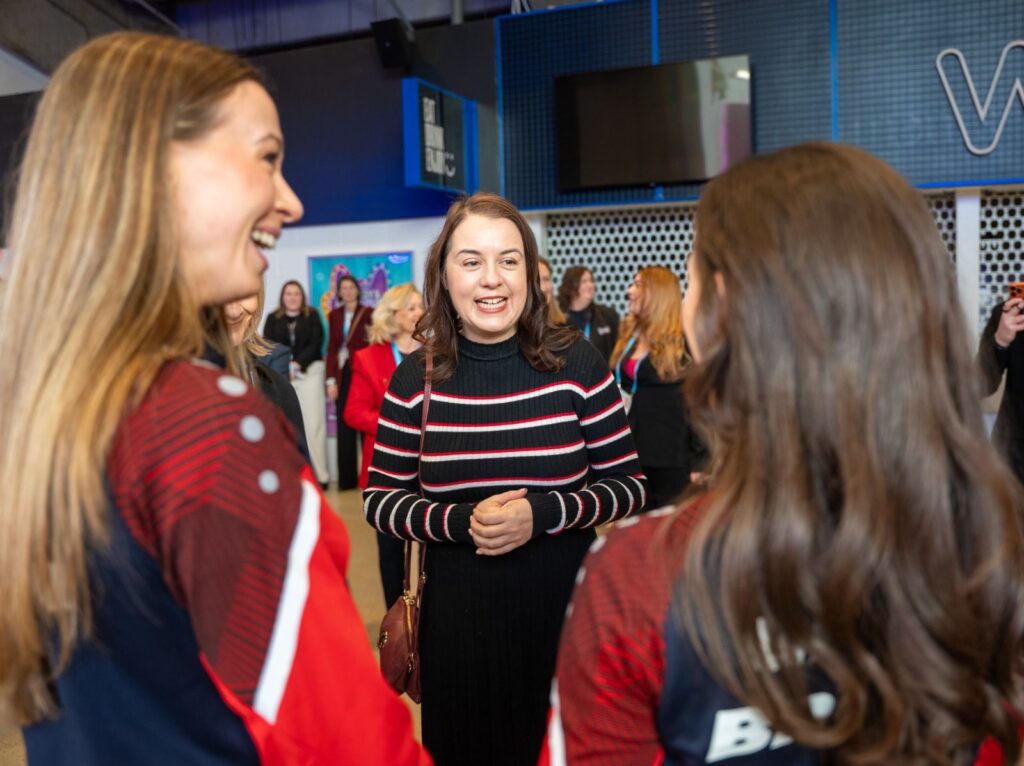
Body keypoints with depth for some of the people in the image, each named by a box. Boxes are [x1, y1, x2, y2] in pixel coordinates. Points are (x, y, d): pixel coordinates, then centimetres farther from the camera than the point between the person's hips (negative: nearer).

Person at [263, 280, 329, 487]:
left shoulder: (312, 316, 9)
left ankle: (320, 474, -4)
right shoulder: (273, 318, 11)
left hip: (309, 371, -1)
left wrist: (297, 364, -11)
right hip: (281, 374, 1)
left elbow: (316, 343, 0)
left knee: (314, 422, -5)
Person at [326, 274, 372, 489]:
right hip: (342, 374, 3)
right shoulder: (334, 315, 10)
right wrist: (331, 380, 2)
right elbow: (331, 348, 7)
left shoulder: (367, 313, 0)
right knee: (344, 426, 3)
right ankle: (347, 478, 9)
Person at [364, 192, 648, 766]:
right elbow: (379, 500, 0)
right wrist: (459, 521, -18)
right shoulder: (416, 379, -5)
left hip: (567, 607, -1)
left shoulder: (576, 363, -8)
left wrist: (543, 514, -20)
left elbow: (631, 486, -4)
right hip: (459, 618, 1)